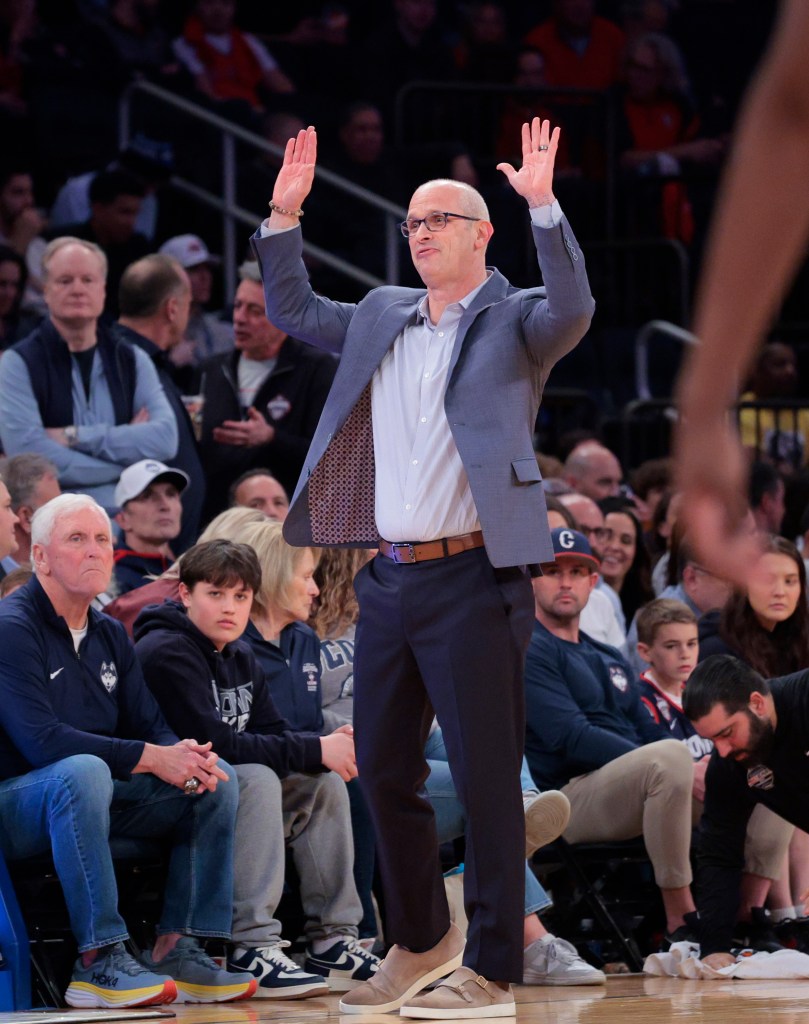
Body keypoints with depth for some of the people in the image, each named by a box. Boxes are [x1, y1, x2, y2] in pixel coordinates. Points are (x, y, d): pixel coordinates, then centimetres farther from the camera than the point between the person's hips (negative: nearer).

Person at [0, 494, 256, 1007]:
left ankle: (176, 948, -11)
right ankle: (99, 960, -36)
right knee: (84, 771, -39)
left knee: (218, 778, -6)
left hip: (92, 793, 8)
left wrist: (188, 758, -15)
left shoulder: (110, 634, 14)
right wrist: (151, 758, -25)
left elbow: (150, 725, 11)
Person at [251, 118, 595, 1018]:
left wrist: (544, 206, -29)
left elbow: (573, 310, -21)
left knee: (486, 781, -4)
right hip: (388, 578, 7)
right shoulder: (381, 316, 16)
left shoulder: (514, 320, -2)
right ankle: (419, 943, 29)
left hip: (473, 580, -7)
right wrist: (284, 215, 14)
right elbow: (290, 311, 25)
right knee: (383, 773, 13)